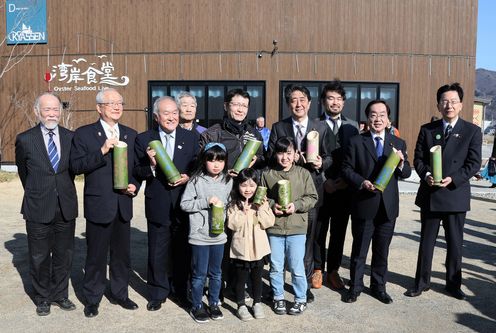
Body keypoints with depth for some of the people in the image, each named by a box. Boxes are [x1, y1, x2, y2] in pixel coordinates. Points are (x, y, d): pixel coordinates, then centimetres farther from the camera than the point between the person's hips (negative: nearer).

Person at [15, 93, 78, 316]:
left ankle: (60, 295, 29)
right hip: (38, 208, -2)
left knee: (64, 255, 12)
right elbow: (23, 170, 10)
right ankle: (43, 299, 27)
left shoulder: (71, 137, 1)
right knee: (39, 257, 9)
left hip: (66, 207, 2)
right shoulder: (25, 139, -4)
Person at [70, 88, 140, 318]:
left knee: (121, 254, 15)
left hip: (123, 205, 4)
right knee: (96, 256, 8)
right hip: (98, 205, -4)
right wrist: (102, 151, -22)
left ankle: (119, 294, 32)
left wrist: (135, 185, -3)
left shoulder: (131, 134, 9)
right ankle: (92, 299, 25)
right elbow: (76, 166, -13)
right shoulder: (84, 134, -4)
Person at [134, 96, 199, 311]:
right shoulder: (144, 139, 1)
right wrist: (151, 165, -19)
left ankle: (183, 291, 31)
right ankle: (158, 293, 26)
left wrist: (188, 178, -13)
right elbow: (137, 172, 0)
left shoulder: (191, 138, 4)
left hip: (184, 203, 1)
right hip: (158, 205, -1)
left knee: (183, 250, 13)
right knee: (157, 252, 8)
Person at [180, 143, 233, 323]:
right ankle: (197, 306, 25)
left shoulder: (228, 181, 3)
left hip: (219, 235, 4)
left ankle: (214, 303, 34)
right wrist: (207, 202, -18)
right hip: (199, 236, -4)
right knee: (199, 274, 8)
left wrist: (222, 206, -5)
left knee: (216, 273, 17)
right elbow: (184, 204, -11)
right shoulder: (196, 180, -9)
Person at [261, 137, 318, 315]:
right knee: (276, 267, 12)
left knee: (296, 267, 5)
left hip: (297, 228, -1)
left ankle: (301, 299, 24)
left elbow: (312, 197, 1)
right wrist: (272, 205, -12)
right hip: (274, 228, 1)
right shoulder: (267, 175, 1)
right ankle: (278, 297, 30)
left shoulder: (304, 173, 0)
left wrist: (296, 205, -14)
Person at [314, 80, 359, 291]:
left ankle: (333, 271, 23)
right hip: (321, 188, -2)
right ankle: (318, 269, 23)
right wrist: (324, 181, -11)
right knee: (318, 232, 7)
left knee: (339, 232, 9)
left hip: (344, 188, 3)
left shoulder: (352, 126, 9)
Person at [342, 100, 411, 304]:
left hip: (388, 206, 3)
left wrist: (401, 162, -16)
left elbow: (406, 173, 5)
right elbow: (347, 169, -3)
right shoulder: (356, 142, 0)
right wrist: (362, 182, -19)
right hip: (364, 206, -2)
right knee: (359, 250, 10)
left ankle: (379, 287, 30)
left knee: (382, 250, 15)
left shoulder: (398, 143, 8)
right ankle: (355, 287, 24)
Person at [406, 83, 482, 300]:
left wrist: (453, 179, -18)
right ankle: (422, 282, 23)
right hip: (429, 194, 2)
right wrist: (426, 174, -14)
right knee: (426, 241, 11)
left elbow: (474, 163, -5)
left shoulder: (472, 131, 0)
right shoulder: (427, 129, 6)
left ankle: (453, 284, 26)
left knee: (455, 243, 10)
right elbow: (418, 159, 5)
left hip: (455, 195, -1)